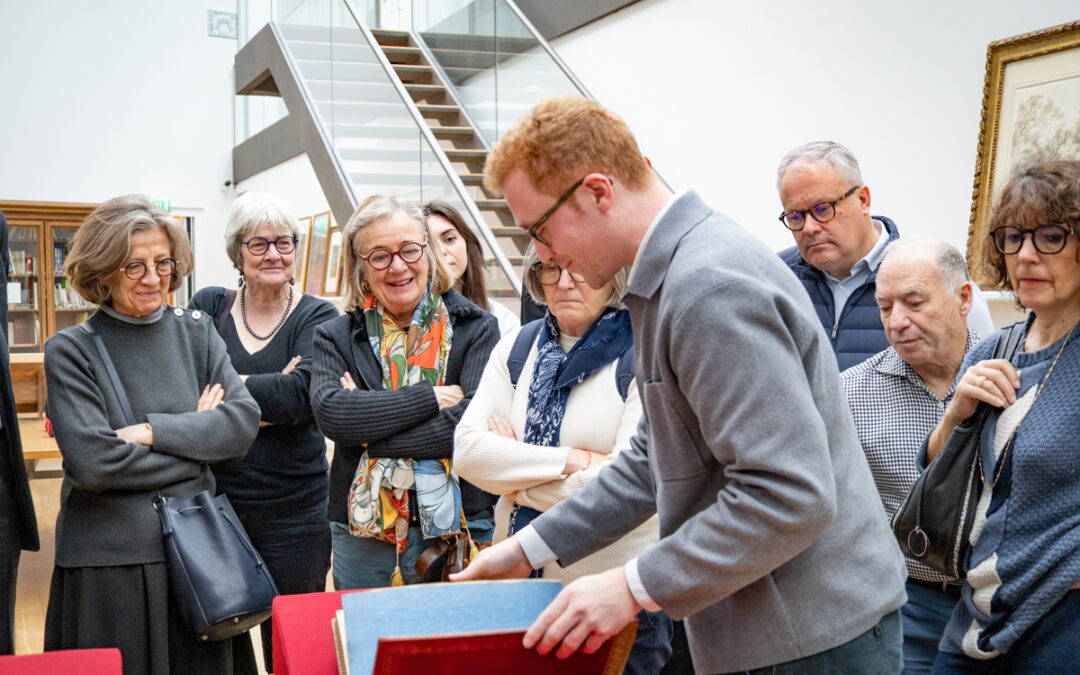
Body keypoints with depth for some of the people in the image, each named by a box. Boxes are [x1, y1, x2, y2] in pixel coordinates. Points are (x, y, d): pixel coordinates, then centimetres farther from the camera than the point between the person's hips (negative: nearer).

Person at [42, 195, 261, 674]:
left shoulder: (196, 331, 5)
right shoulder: (70, 351, -5)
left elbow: (244, 421, -6)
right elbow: (92, 463, -16)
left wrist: (152, 431, -16)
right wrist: (197, 440, -10)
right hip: (107, 562, -3)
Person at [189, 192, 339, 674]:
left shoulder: (316, 317, -2)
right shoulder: (208, 307, 5)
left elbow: (301, 394, -18)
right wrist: (267, 398, -17)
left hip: (293, 511, -2)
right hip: (214, 503, 2)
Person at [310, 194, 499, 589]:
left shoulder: (476, 329, 0)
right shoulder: (335, 338, 6)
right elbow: (330, 412, -13)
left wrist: (368, 430, -11)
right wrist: (429, 397, -14)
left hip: (458, 530, -1)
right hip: (361, 537, 1)